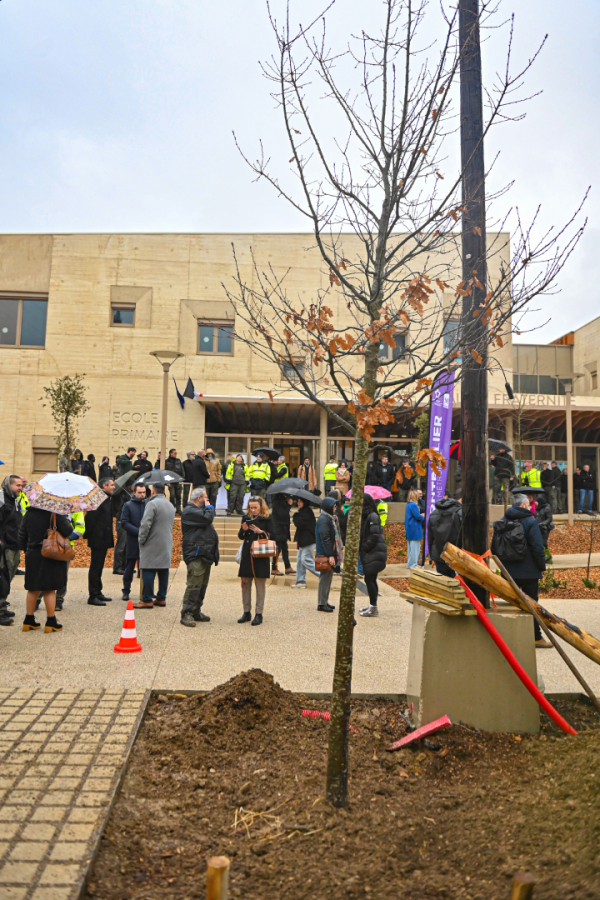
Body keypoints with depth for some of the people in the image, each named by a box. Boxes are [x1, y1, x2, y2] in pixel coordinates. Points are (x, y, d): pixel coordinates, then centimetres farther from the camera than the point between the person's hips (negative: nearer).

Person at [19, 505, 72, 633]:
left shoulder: (28, 514, 3)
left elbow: (22, 535, 7)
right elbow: (67, 531, -15)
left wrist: (26, 550, 18)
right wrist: (66, 520, 3)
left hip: (32, 555, 5)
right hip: (50, 555, -4)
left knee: (33, 588, 14)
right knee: (50, 589, 1)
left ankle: (29, 620, 20)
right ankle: (51, 622, 6)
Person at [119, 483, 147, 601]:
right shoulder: (128, 505, 2)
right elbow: (124, 522, -5)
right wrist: (138, 531, -15)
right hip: (132, 541, -2)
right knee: (129, 567, 6)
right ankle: (126, 591, 16)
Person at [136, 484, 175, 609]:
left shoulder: (152, 503, -12)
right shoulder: (171, 505, 15)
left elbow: (145, 524, -18)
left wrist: (141, 539, -7)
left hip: (152, 545, -8)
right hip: (167, 545, 8)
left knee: (148, 572, -4)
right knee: (163, 571, 10)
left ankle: (147, 600, -3)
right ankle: (161, 598, 15)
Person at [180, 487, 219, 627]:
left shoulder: (199, 510, 23)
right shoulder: (190, 511, -11)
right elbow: (207, 518, -21)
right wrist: (209, 506, -4)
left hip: (204, 554, 10)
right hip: (195, 554, -10)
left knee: (202, 584, 13)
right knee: (194, 584, -13)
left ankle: (196, 612, 21)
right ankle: (186, 614, -10)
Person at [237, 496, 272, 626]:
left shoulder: (266, 519, -1)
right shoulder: (246, 518, 9)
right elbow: (240, 536, 10)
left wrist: (260, 532, -19)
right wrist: (244, 530, -10)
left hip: (261, 557, -4)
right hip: (247, 556, 4)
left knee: (260, 585, 0)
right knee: (245, 584, 7)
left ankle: (259, 614, 6)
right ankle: (246, 612, 17)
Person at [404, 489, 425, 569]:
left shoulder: (408, 504, 13)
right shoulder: (413, 505, -17)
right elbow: (417, 516, -18)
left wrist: (421, 516, 10)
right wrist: (423, 517, 0)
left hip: (409, 529, 10)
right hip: (415, 529, -10)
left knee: (411, 547, 15)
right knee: (415, 546, -6)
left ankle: (410, 564, 19)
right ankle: (413, 564, -4)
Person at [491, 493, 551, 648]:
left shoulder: (501, 522, 5)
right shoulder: (530, 521, -11)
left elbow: (494, 549, 7)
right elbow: (537, 547, -15)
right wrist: (542, 567, -5)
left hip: (508, 571, 5)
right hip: (528, 571, -5)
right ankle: (536, 638, 13)